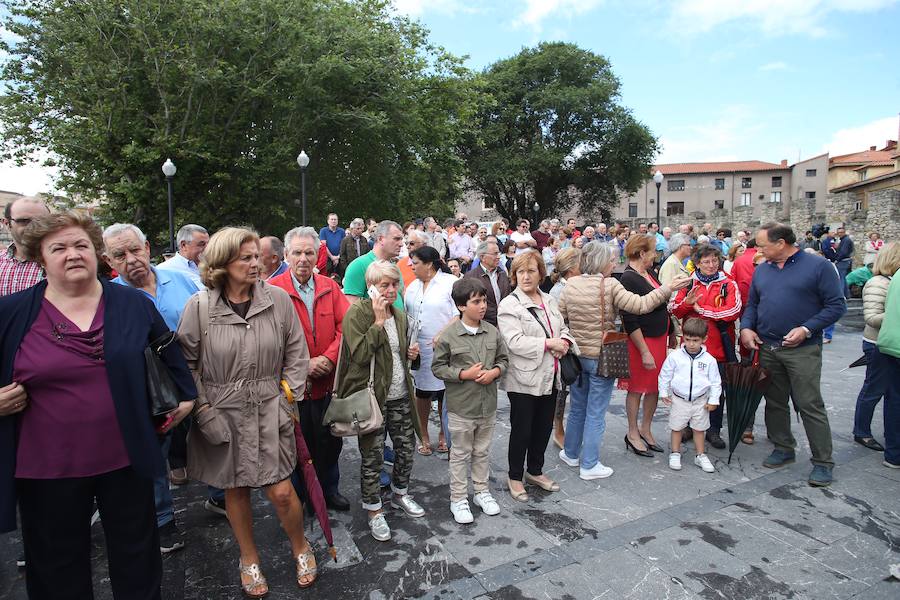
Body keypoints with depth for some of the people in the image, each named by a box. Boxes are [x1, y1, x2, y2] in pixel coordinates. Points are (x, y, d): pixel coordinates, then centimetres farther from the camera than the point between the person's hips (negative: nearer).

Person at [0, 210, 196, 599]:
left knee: (137, 559, 17)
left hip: (126, 458, 1)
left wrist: (186, 395, 13)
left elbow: (169, 353, 13)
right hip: (47, 466, 0)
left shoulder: (134, 304, -1)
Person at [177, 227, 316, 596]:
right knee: (235, 491, 15)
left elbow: (296, 353, 2)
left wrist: (290, 396, -1)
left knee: (281, 492, 0)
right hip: (222, 413, 0)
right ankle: (249, 560, 39)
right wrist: (203, 410, -5)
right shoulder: (199, 307, -8)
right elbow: (187, 364, -1)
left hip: (269, 409, 0)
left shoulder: (278, 299, -5)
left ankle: (300, 548, 31)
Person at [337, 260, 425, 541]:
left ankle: (400, 493, 39)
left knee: (406, 447, 15)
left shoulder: (400, 315, 10)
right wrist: (378, 321, -22)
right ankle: (374, 510, 23)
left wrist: (410, 353, 2)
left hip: (400, 395, 6)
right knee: (373, 456, 5)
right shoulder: (357, 313, -12)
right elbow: (361, 355, -23)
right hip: (372, 396, -6)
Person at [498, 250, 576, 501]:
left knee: (543, 428, 17)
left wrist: (564, 342, -4)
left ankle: (535, 471, 37)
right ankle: (515, 477, 24)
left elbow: (563, 328, 18)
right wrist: (549, 343, -21)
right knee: (521, 431, 5)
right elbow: (514, 341, -22)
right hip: (524, 380, -7)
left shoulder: (549, 300, 11)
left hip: (549, 377, 7)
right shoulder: (508, 305, -12)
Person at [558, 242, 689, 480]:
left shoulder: (570, 284, -1)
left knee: (577, 408, 21)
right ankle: (589, 465, 15)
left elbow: (560, 317, 4)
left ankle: (570, 453, 34)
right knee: (596, 413, 6)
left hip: (577, 354, 5)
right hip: (601, 356, -5)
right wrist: (667, 289, -12)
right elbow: (640, 305, -19)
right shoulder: (609, 285, -16)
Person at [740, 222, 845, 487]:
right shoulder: (762, 269, 9)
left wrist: (806, 329, -17)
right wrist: (746, 327, -2)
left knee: (810, 405, -3)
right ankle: (783, 448, 29)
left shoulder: (818, 266, -7)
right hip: (767, 348, 6)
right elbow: (752, 304, 16)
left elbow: (836, 305, -8)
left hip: (802, 350, -5)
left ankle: (823, 461, 9)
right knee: (775, 402, 14)